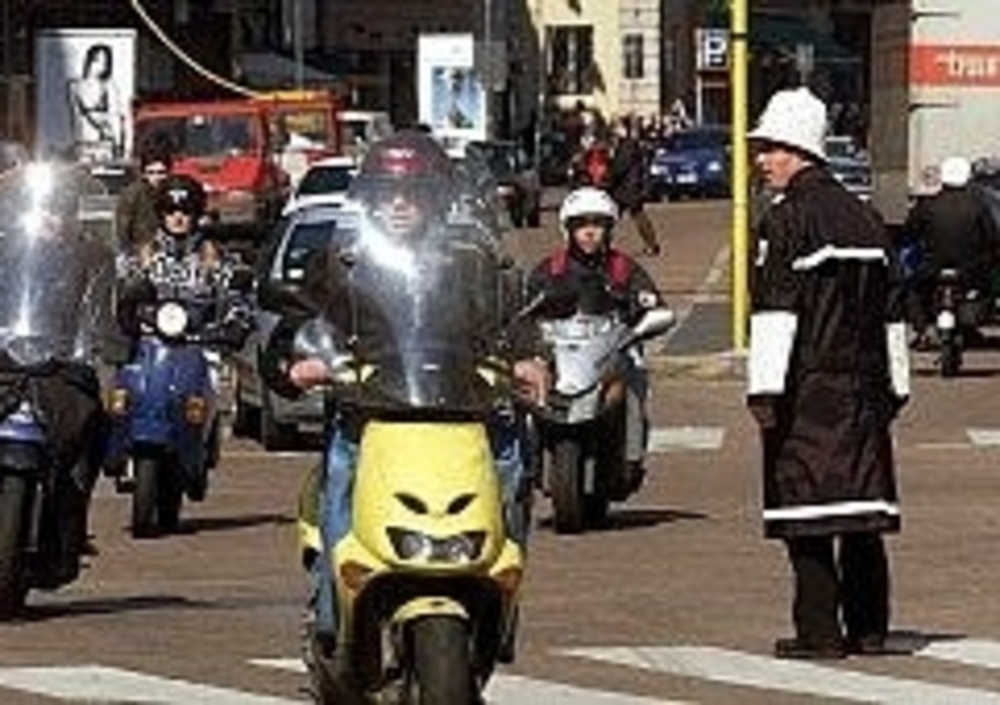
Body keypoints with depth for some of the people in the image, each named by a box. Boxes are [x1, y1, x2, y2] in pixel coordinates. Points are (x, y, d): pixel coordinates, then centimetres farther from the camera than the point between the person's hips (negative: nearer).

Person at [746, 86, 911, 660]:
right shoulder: (867, 220, 15)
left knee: (807, 515, -4)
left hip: (807, 388, -7)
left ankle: (819, 631, -6)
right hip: (863, 385, 7)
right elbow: (893, 314, 19)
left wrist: (765, 392, -14)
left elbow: (776, 312, -14)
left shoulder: (787, 221, -8)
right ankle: (869, 628, 10)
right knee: (862, 507, 9)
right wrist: (895, 388, 24)